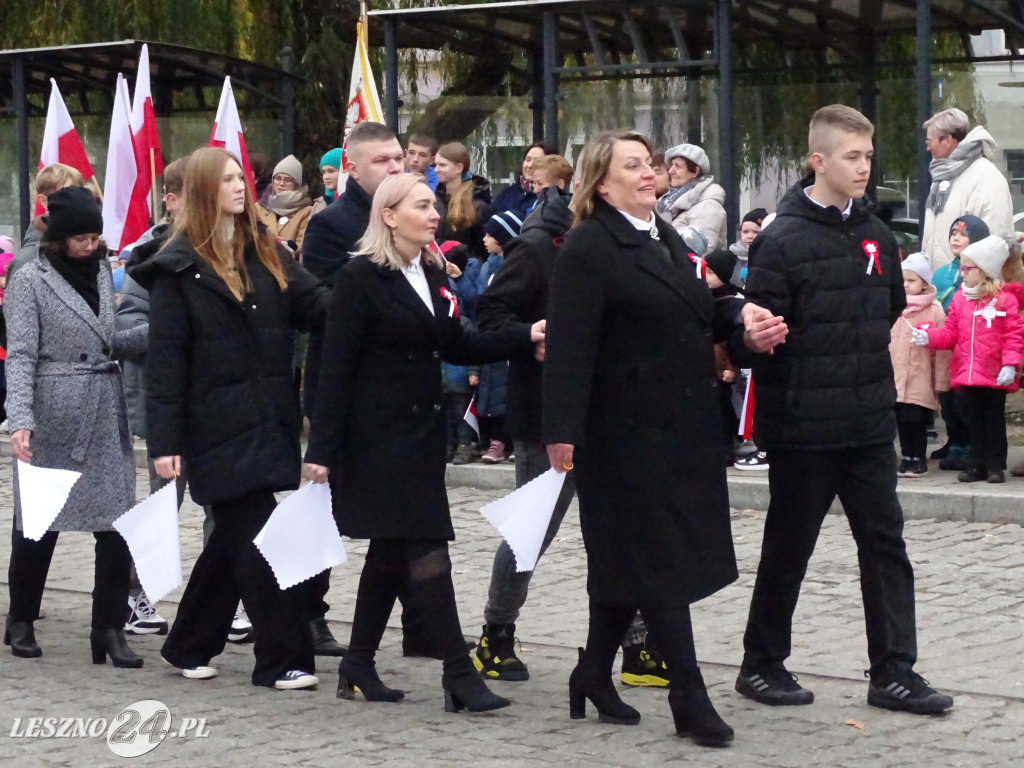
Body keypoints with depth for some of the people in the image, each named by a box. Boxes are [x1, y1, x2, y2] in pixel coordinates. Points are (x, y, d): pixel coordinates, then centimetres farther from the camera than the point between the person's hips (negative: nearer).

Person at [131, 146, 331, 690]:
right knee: (260, 543, -6)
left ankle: (188, 647, 27)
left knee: (236, 540, 13)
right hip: (220, 429, -6)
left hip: (270, 422, 6)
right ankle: (284, 658, 1)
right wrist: (164, 440, -12)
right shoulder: (178, 268, -5)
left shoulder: (266, 253, 11)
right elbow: (165, 358, -7)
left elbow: (314, 305, -1)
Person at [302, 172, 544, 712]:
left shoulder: (432, 275, 12)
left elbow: (456, 346, 15)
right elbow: (337, 367, -12)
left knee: (391, 550, 12)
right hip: (378, 437, -8)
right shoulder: (361, 278, -11)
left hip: (421, 432, 8)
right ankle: (459, 674, -9)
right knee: (426, 550, -10)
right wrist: (323, 449, -15)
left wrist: (526, 337, 3)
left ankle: (358, 665, 21)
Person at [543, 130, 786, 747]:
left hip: (684, 428, 8)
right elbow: (570, 346, -18)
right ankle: (690, 700, -2)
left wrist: (741, 324, 2)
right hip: (628, 433, -8)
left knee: (631, 561, 15)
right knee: (661, 563, -5)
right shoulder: (588, 248, -12)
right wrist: (563, 430, -23)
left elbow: (698, 317, 23)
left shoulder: (666, 239, 15)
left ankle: (594, 676, 27)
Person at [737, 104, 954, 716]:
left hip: (871, 425, 6)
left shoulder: (875, 234, 8)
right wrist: (779, 407, -16)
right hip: (805, 429, -6)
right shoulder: (783, 240, -12)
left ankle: (894, 671, 10)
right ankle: (762, 664, 21)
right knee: (788, 549, 6)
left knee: (886, 545, 5)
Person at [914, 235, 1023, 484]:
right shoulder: (960, 299, 8)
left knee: (995, 420, 6)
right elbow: (950, 333, 9)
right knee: (975, 420, 11)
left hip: (995, 376, -5)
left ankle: (996, 464, 12)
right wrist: (929, 337, -8)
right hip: (967, 374, 5)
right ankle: (978, 464, 18)